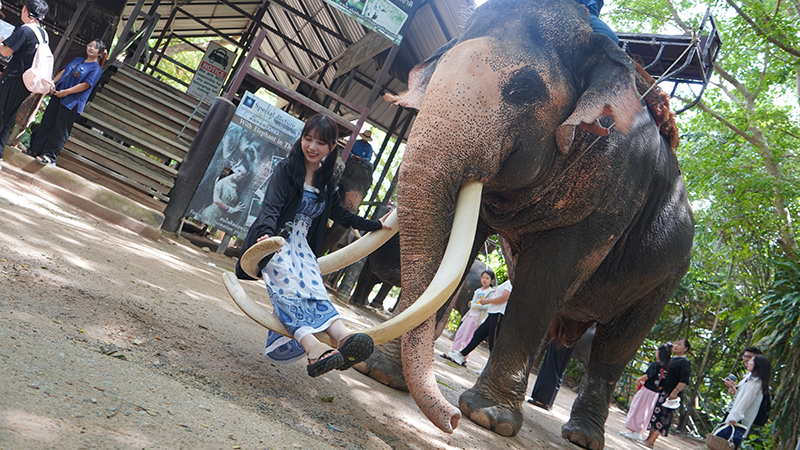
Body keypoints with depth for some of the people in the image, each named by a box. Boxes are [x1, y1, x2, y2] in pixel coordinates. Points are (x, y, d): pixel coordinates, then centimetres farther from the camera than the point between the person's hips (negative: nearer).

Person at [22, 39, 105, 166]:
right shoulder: (77, 60, 17)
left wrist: (66, 92, -17)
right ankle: (36, 149, 17)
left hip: (72, 102, -7)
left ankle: (50, 156, 2)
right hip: (58, 95, 7)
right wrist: (53, 83, 0)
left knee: (60, 129, -4)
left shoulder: (96, 69, -6)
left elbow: (85, 85, -15)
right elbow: (63, 71, 16)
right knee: (47, 122, 8)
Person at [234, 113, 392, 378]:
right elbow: (271, 207, -18)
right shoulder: (286, 170, -4)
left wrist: (376, 225, 30)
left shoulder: (327, 182, 14)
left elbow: (341, 216, 28)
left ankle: (342, 337, -51)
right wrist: (267, 233, -39)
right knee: (290, 291, -29)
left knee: (315, 292, -22)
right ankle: (314, 350, -53)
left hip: (302, 247, 5)